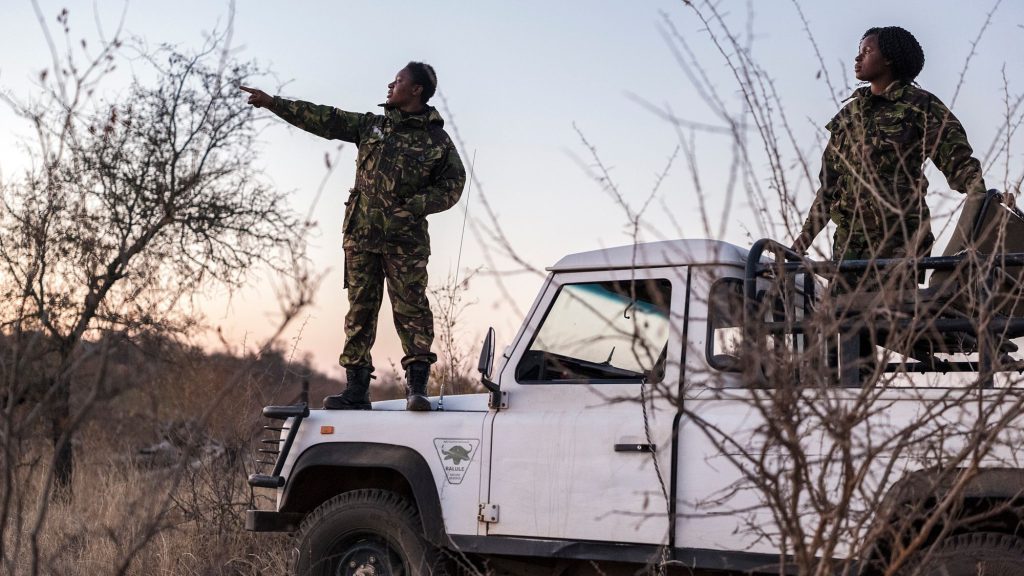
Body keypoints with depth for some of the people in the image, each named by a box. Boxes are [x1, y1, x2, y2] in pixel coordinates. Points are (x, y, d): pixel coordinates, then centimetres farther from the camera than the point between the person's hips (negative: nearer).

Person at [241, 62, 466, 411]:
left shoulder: (437, 139, 4)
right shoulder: (371, 126, 15)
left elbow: (452, 185, 0)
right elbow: (324, 120, 12)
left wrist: (412, 208, -12)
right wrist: (272, 103, 8)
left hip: (405, 239, -4)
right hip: (361, 234, 4)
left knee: (411, 309, -9)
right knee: (360, 310, 4)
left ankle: (417, 387, -8)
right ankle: (356, 389, 6)